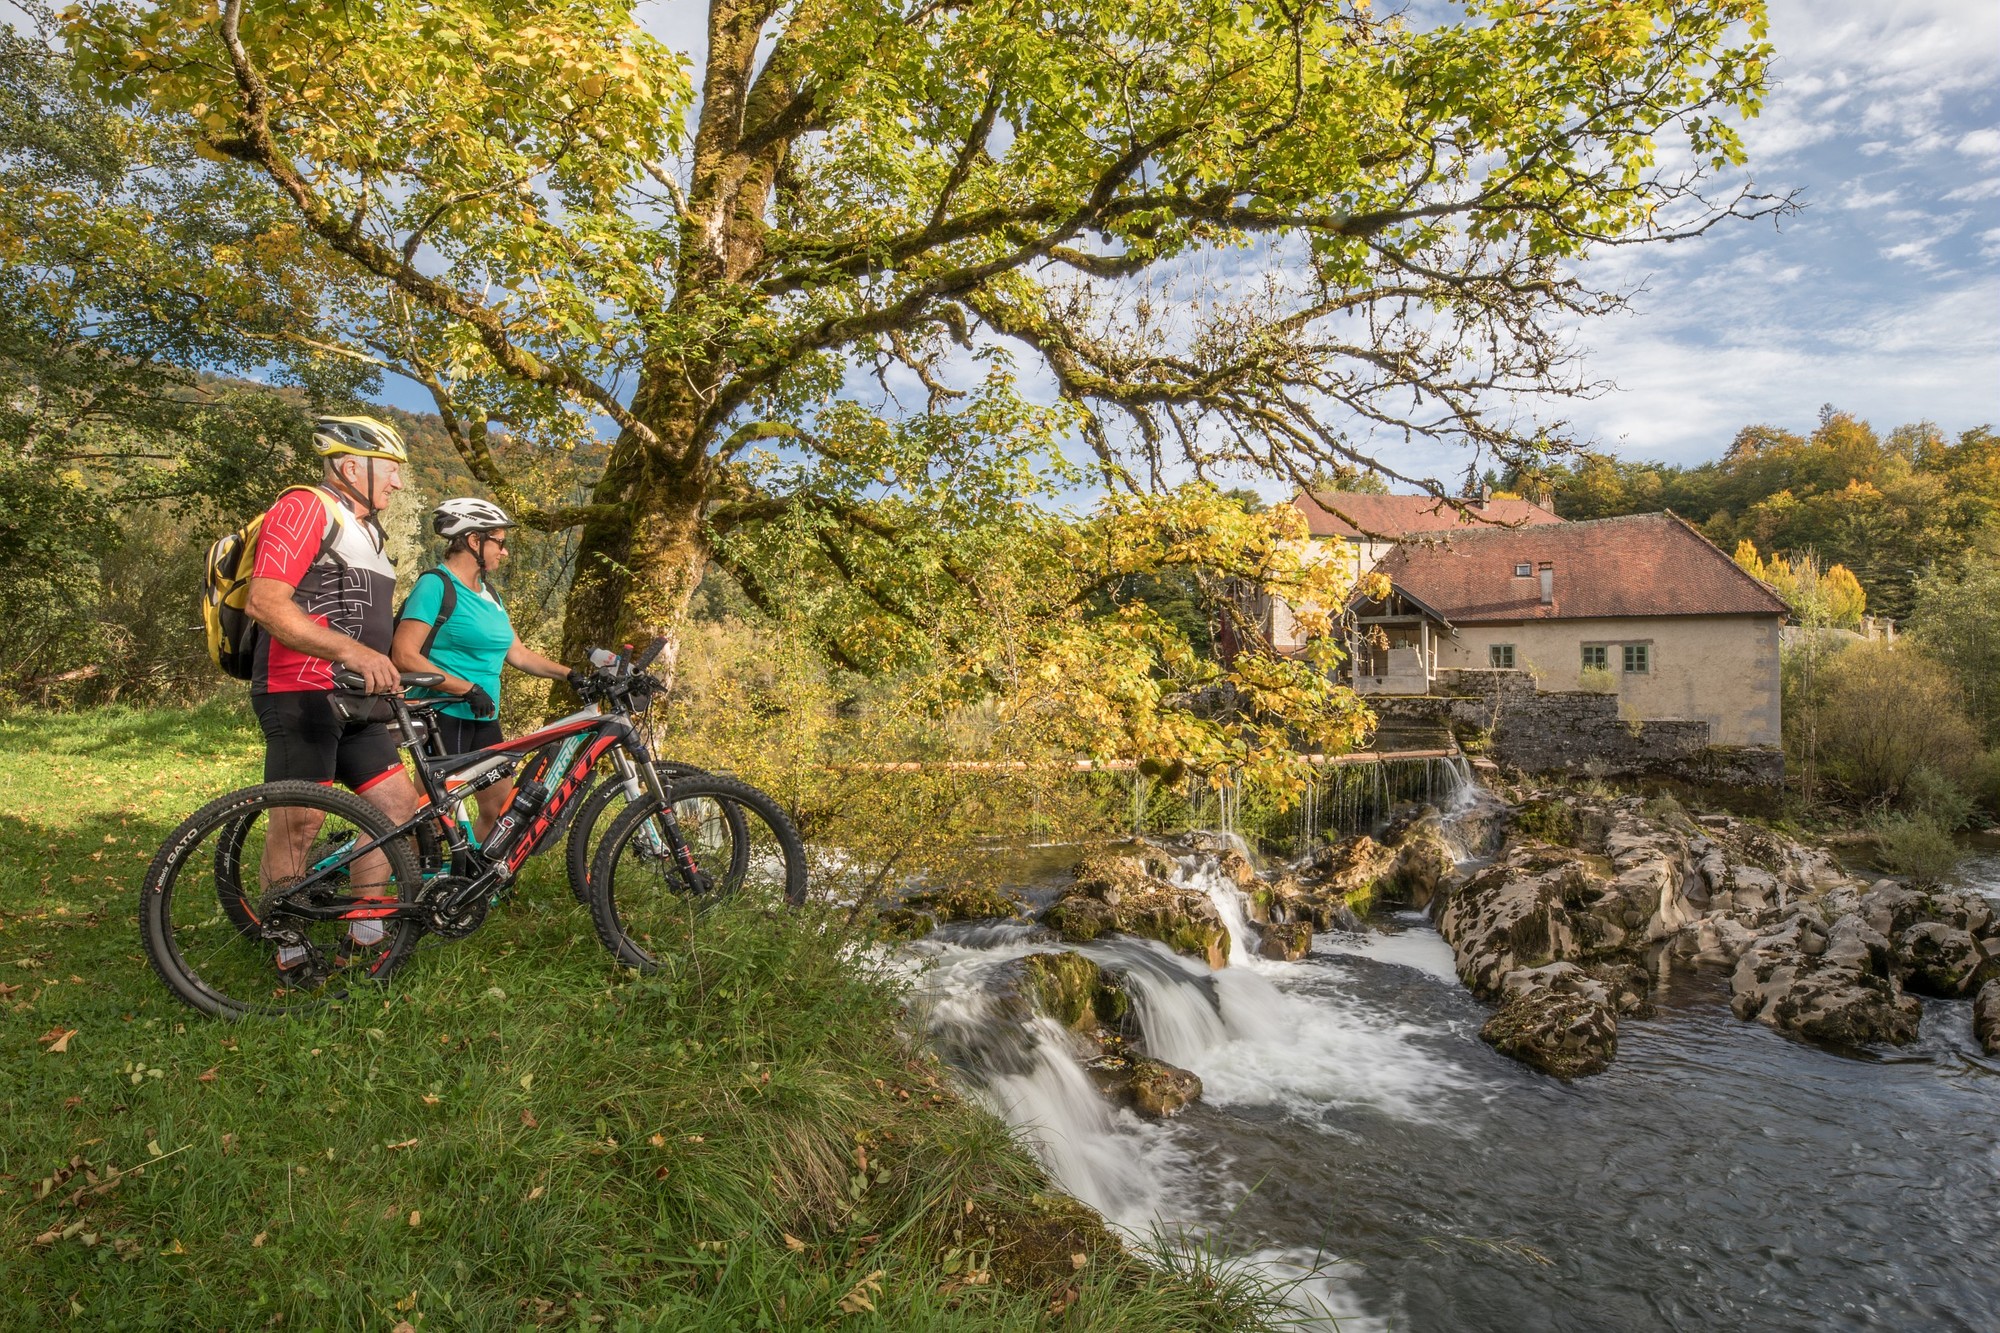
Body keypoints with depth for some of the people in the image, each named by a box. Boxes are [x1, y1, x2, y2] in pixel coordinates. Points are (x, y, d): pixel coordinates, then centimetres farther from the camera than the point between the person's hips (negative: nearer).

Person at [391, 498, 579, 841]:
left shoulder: (488, 593, 15)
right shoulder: (436, 585, -11)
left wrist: (570, 674, 6)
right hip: (443, 714, -8)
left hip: (483, 719, 8)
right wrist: (468, 688, -22)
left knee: (501, 808, 8)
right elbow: (404, 655, -18)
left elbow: (517, 652, 16)